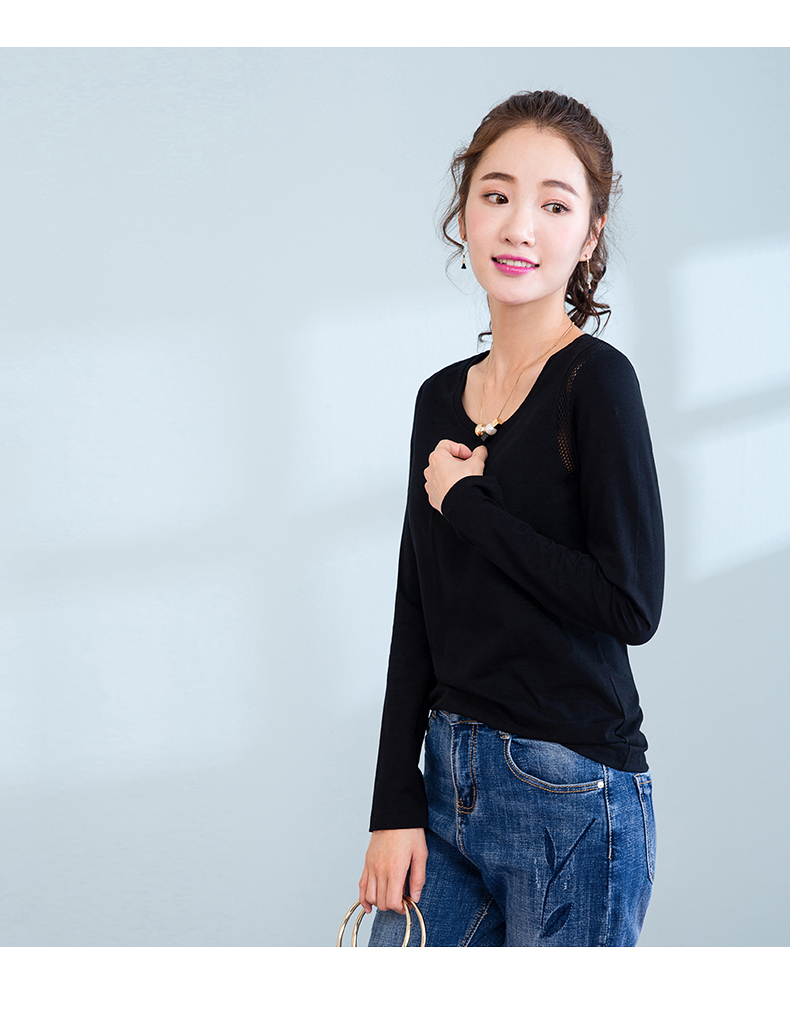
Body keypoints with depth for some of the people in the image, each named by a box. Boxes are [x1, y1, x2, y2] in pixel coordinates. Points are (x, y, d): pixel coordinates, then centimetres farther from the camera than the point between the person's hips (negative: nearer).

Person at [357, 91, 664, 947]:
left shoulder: (596, 380, -9)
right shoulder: (441, 398, 9)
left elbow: (631, 603, -18)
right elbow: (416, 619, 10)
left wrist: (468, 505, -10)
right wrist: (395, 808, 6)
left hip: (571, 790, -6)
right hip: (450, 780, 6)